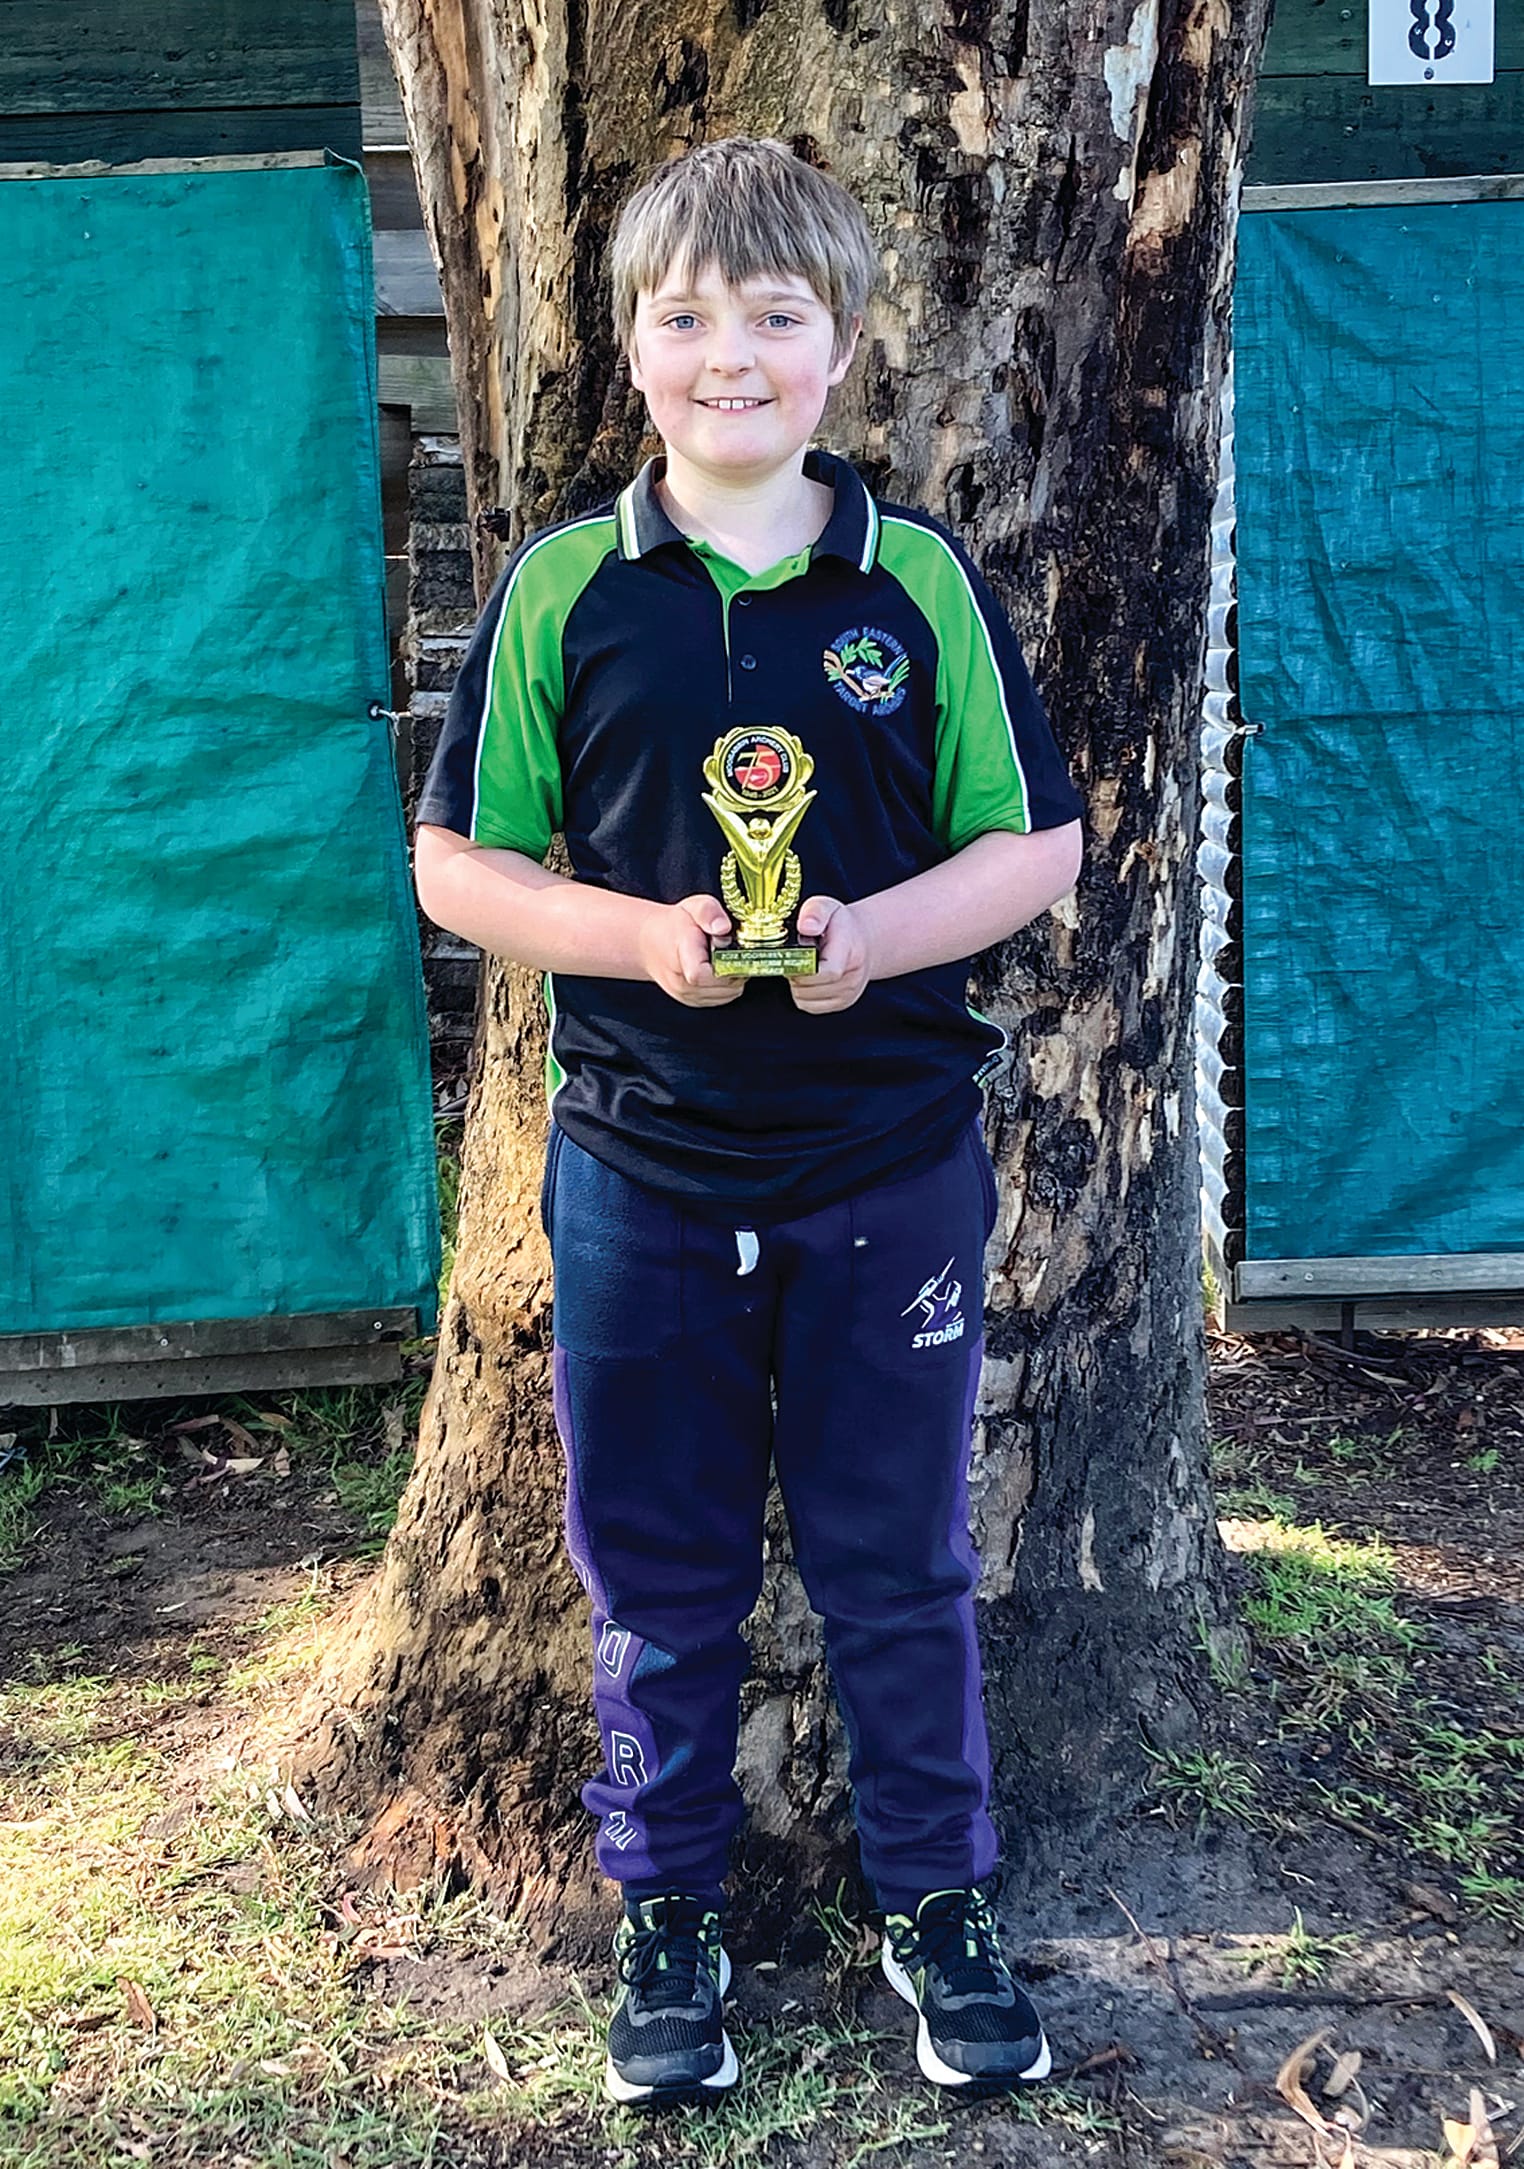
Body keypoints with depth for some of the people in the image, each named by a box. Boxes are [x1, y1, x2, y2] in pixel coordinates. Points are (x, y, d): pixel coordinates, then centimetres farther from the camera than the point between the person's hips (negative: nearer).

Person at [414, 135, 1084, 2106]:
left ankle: (936, 1903, 33)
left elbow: (1035, 846, 2)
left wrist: (876, 935, -17)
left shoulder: (922, 581, -1)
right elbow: (459, 864, 2)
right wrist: (637, 935, -16)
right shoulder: (562, 591, -1)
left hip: (890, 1165, 0)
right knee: (657, 1571, 13)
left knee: (898, 1562, 13)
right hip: (642, 1174, 0)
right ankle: (666, 1915, 33)